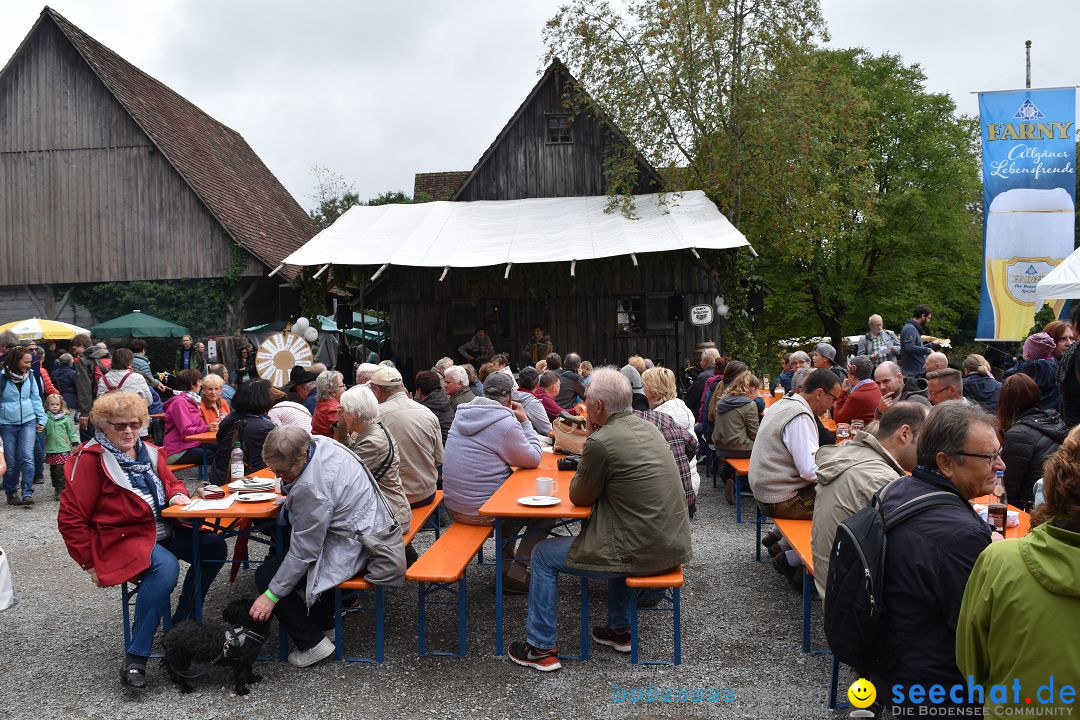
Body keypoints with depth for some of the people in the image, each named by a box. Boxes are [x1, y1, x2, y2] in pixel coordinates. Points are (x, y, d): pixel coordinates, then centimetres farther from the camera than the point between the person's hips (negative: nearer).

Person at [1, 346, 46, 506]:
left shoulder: (29, 376, 2)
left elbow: (36, 398, 9)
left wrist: (41, 419, 5)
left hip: (28, 422, 2)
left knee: (27, 457, -11)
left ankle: (27, 493, -10)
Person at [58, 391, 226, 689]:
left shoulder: (149, 452, 9)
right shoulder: (91, 459, -11)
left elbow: (172, 483, 23)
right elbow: (70, 518, -10)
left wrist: (177, 495, -3)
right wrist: (90, 564, -11)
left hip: (163, 532, 8)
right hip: (122, 539, -7)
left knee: (213, 546, -7)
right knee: (166, 566, -33)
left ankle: (181, 623, 8)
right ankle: (135, 658, -25)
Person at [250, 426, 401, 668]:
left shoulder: (311, 487, -29)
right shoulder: (320, 442, -3)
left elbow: (303, 552, -21)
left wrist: (271, 595, -14)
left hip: (353, 548, -10)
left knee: (265, 575, -3)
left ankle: (313, 643, 1)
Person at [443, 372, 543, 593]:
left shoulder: (462, 415, 6)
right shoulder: (506, 423, -16)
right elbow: (533, 459, -5)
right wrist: (525, 422, 2)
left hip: (453, 506, 8)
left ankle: (506, 562, 28)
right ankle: (516, 573, 6)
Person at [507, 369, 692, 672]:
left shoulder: (601, 442, -19)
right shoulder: (647, 428, 8)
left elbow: (579, 497, -3)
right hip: (674, 545, 8)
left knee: (543, 555, 9)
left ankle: (540, 648, 19)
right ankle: (619, 629, 41)